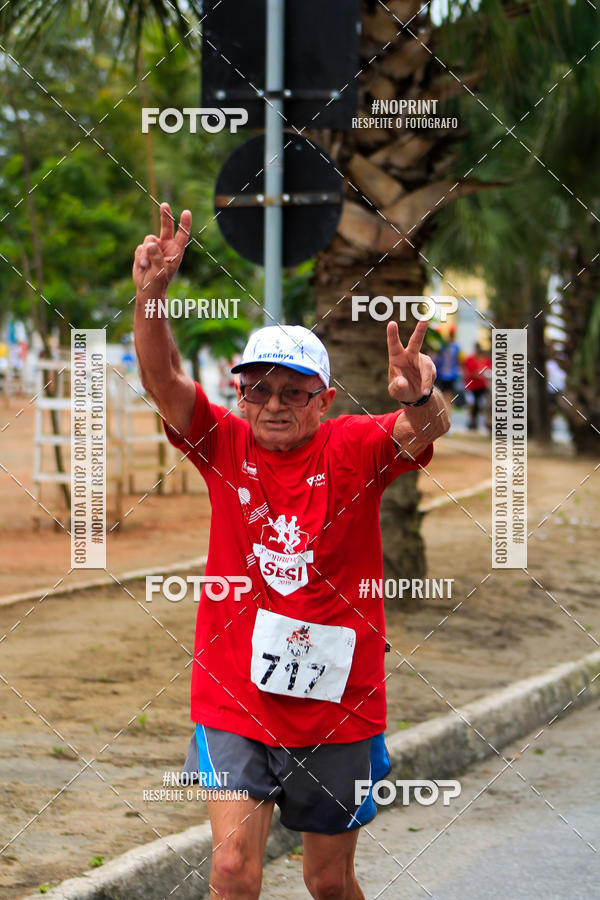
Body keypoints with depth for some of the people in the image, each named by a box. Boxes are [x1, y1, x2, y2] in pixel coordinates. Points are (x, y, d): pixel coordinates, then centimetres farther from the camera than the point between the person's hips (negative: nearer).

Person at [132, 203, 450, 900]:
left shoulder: (354, 450, -6)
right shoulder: (224, 443, -2)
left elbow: (426, 430, -25)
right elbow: (162, 380, -16)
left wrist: (419, 401, -49)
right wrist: (150, 295, -34)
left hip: (338, 705, 0)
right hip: (233, 697, 0)